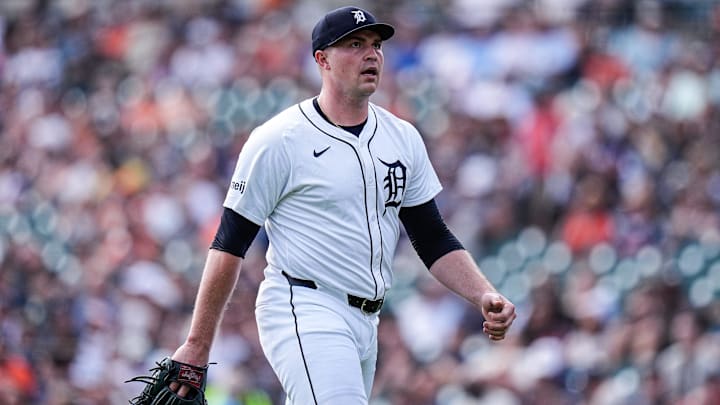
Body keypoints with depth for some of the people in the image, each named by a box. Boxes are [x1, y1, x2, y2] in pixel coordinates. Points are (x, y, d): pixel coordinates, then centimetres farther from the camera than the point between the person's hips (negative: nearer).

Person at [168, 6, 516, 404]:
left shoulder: (403, 139, 12)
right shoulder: (278, 140, -7)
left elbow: (433, 239, 15)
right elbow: (229, 245, -6)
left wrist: (484, 296, -3)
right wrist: (197, 345, -8)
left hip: (365, 324, 7)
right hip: (303, 312, -7)